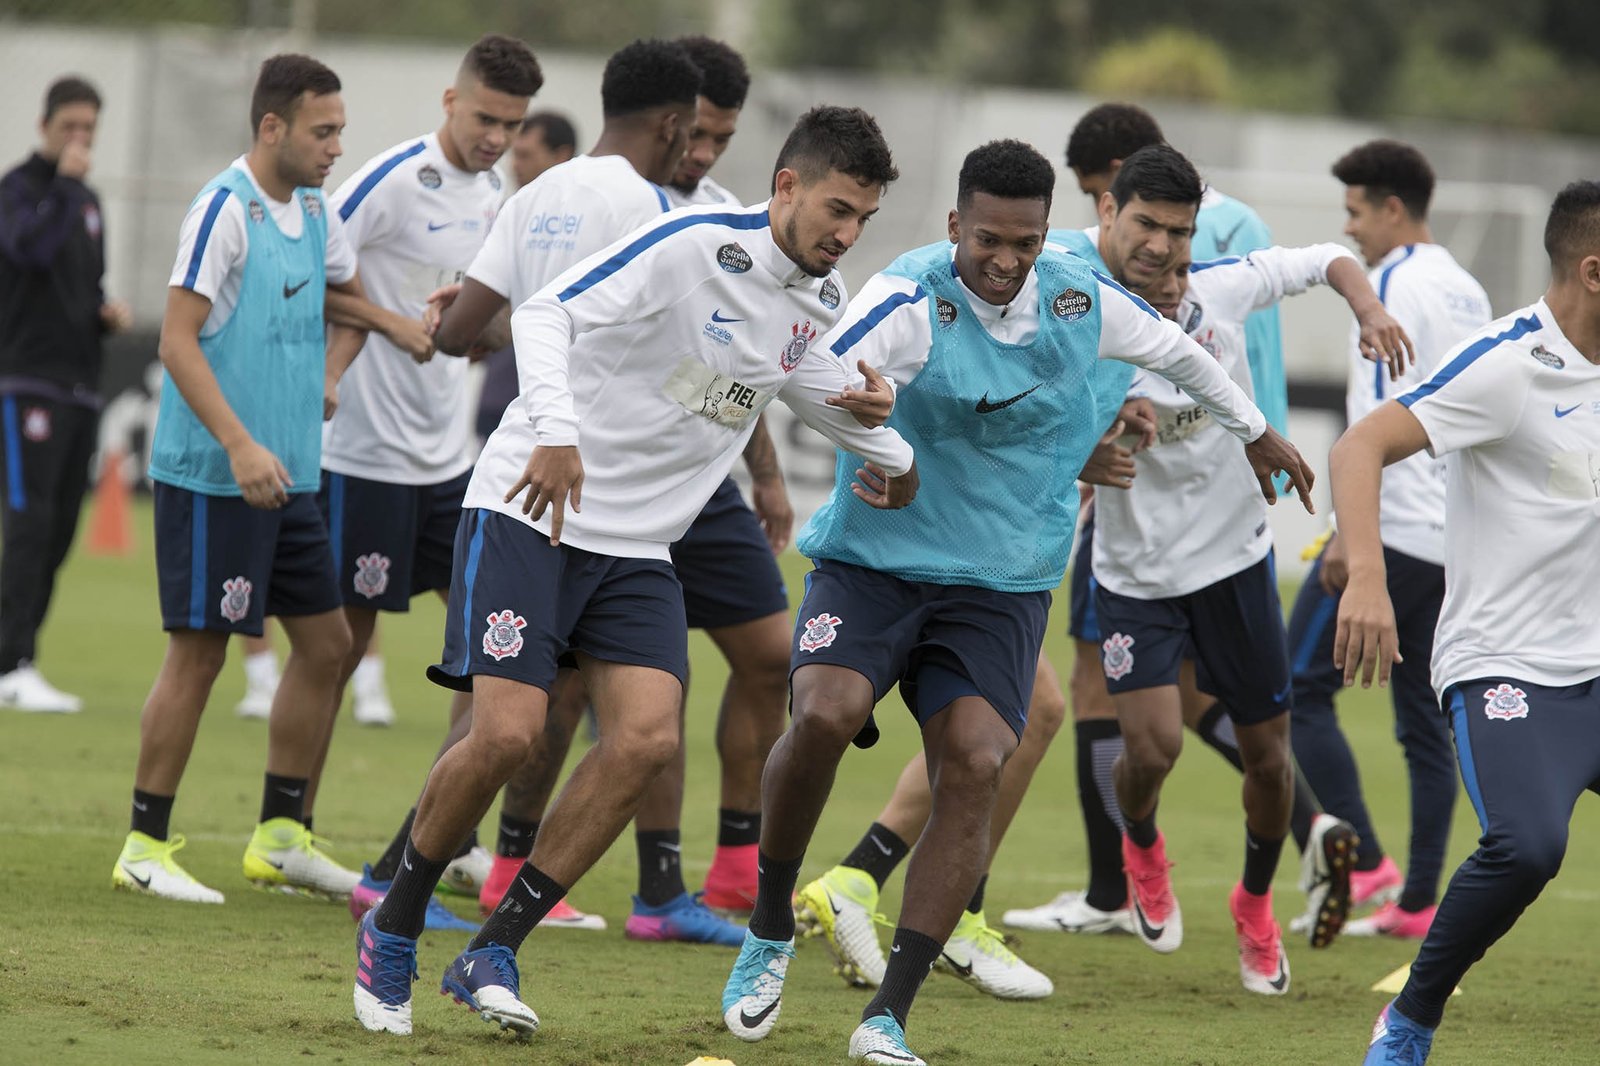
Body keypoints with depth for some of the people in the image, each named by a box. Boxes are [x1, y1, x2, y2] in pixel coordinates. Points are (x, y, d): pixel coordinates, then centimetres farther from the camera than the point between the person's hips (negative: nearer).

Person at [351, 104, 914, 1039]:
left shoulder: (821, 300, 6)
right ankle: (392, 932, 6)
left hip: (638, 545, 7)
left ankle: (493, 953, -6)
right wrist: (557, 429, -40)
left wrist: (892, 451, 32)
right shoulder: (691, 248, -18)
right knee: (508, 733, -17)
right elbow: (545, 314, -25)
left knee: (649, 739, -14)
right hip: (532, 513, -7)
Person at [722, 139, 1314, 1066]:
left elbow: (1177, 351, 20)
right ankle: (771, 933, -1)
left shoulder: (1082, 298, -1)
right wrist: (867, 442, -54)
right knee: (825, 715, -26)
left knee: (975, 767, -17)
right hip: (874, 560, -3)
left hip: (1002, 582, 3)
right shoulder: (910, 300, -15)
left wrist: (1257, 431, 34)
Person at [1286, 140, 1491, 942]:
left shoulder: (1395, 285, -10)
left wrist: (1349, 529, -17)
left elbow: (1382, 417, -17)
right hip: (1453, 538, 9)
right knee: (1423, 719, 8)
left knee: (1299, 690, -3)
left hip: (1393, 532, -9)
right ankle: (1418, 903, 6)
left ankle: (1363, 865, -11)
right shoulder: (1467, 292, 17)